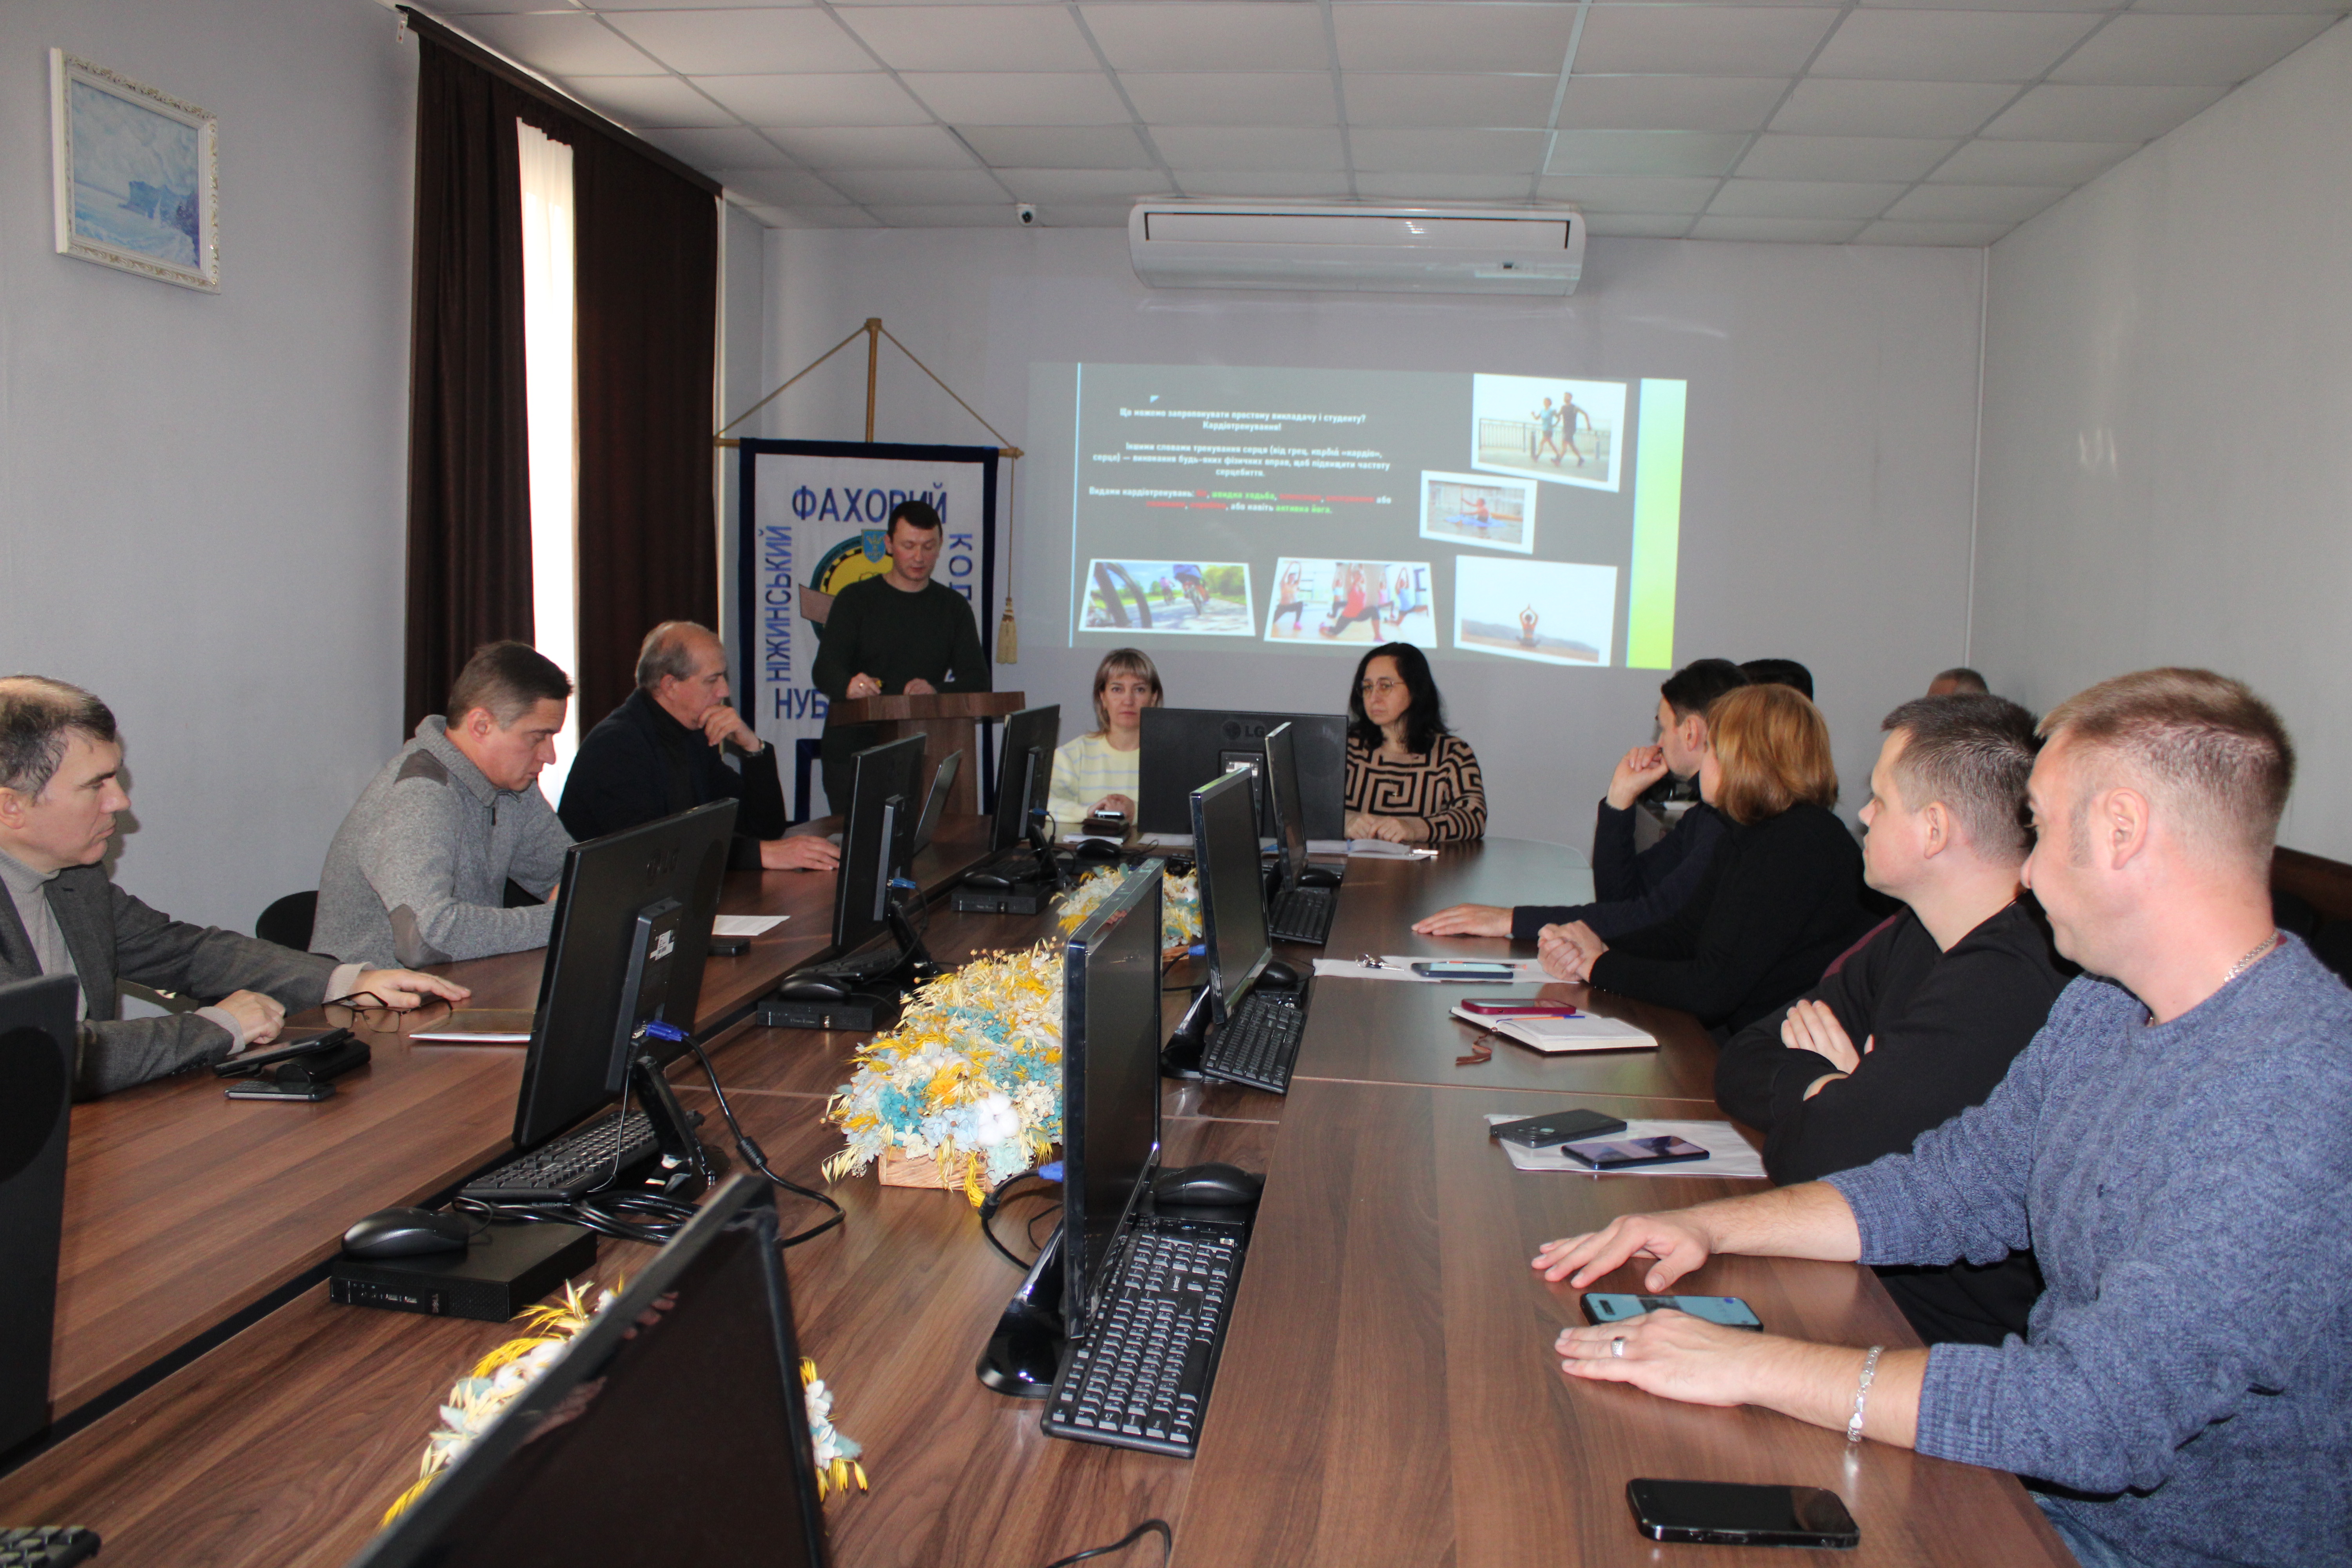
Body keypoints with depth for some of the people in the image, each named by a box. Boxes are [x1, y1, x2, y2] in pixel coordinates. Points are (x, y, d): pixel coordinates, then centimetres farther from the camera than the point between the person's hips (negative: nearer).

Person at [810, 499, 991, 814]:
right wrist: (849, 686, -29)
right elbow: (825, 670, -5)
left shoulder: (953, 607, 12)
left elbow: (977, 680, 2)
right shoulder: (856, 599, 6)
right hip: (854, 750, -1)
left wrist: (936, 692, -19)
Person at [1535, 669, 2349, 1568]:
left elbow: (2103, 1413, -35)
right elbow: (1958, 1186, 11)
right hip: (2046, 1491, 7)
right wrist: (1712, 1226, -1)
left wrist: (1756, 1366, -32)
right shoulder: (2105, 1006, 2)